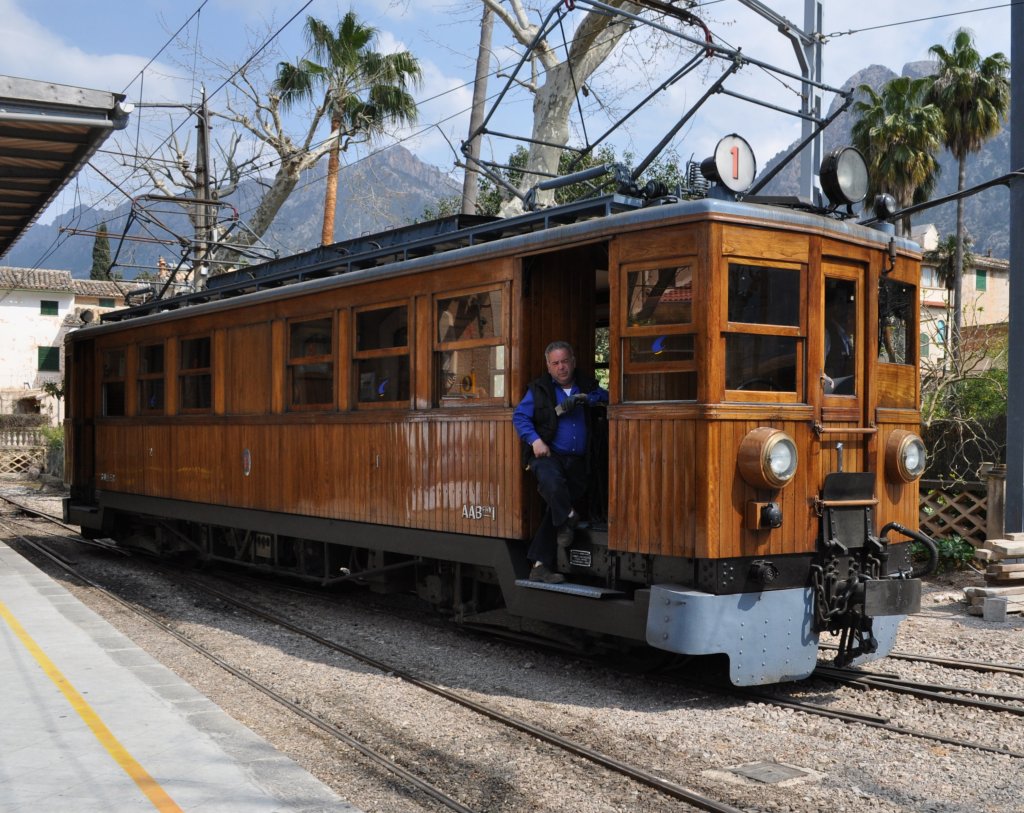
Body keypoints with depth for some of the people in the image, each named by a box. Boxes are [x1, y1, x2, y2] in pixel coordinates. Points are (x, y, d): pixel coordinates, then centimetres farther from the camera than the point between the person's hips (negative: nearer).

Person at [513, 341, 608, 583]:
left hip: (577, 461, 3)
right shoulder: (539, 389, 3)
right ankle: (568, 520, -14)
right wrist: (535, 440, -14)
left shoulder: (587, 387, 12)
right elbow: (519, 417, -1)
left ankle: (540, 566, 10)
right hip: (548, 454, -3)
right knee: (552, 480, -38)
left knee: (556, 514, 5)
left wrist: (585, 399, -7)